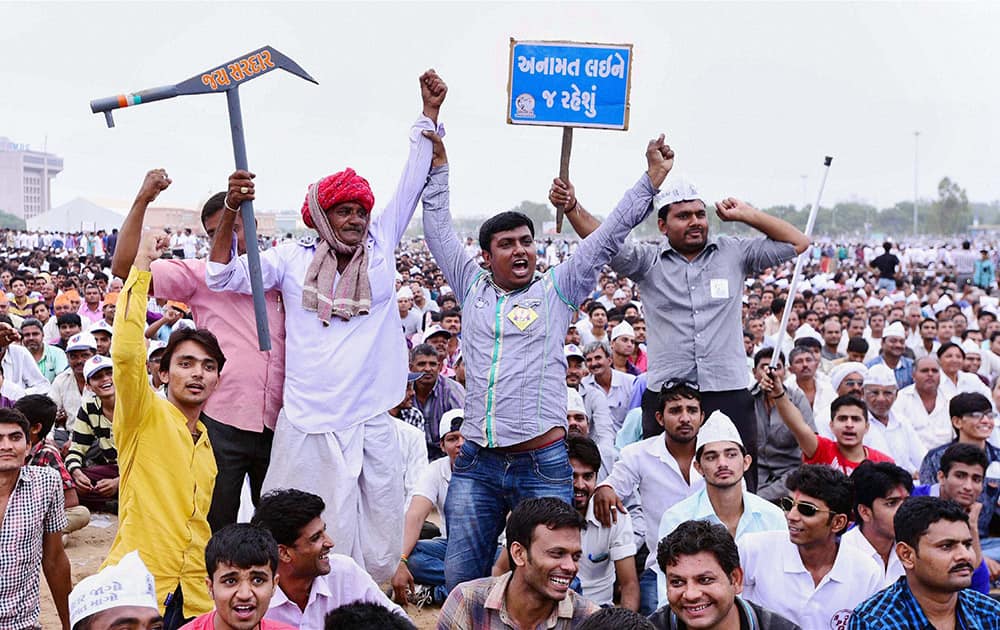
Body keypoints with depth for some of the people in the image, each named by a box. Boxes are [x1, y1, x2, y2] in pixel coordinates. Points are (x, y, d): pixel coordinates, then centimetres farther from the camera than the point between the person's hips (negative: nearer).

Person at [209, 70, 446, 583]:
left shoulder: (380, 247, 8)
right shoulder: (293, 259, 4)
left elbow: (413, 183, 8)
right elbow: (222, 277, -1)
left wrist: (430, 112, 4)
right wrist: (232, 210, -14)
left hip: (372, 424, 2)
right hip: (307, 426, -2)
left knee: (378, 546, 3)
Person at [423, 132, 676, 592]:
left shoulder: (557, 289, 7)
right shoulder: (473, 288, 13)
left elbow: (609, 236, 3)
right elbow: (438, 231, 18)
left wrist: (652, 177, -2)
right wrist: (438, 162, 18)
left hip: (542, 464, -3)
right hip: (476, 464, 3)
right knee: (461, 579, 6)